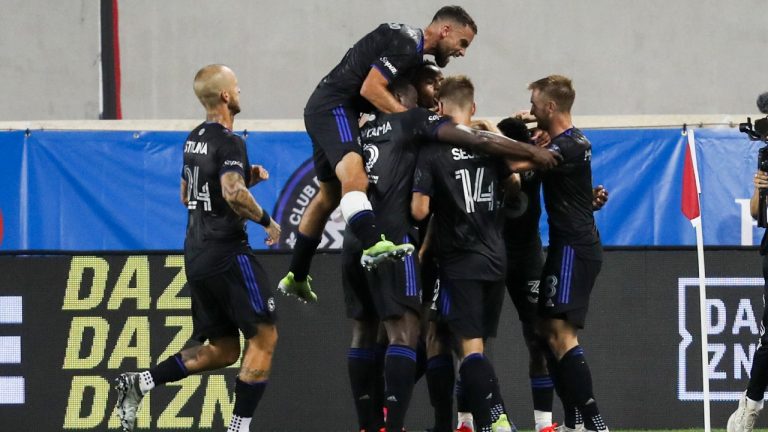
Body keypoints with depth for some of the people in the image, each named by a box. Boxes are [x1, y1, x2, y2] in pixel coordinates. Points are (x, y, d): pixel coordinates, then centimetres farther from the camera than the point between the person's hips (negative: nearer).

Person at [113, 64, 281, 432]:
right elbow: (234, 195, -29)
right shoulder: (229, 143, -14)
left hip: (196, 256, 9)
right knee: (264, 337, 0)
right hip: (227, 253, -9)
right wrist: (267, 221, -13)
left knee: (222, 349, 14)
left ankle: (139, 384, 3)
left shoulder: (194, 139, 14)